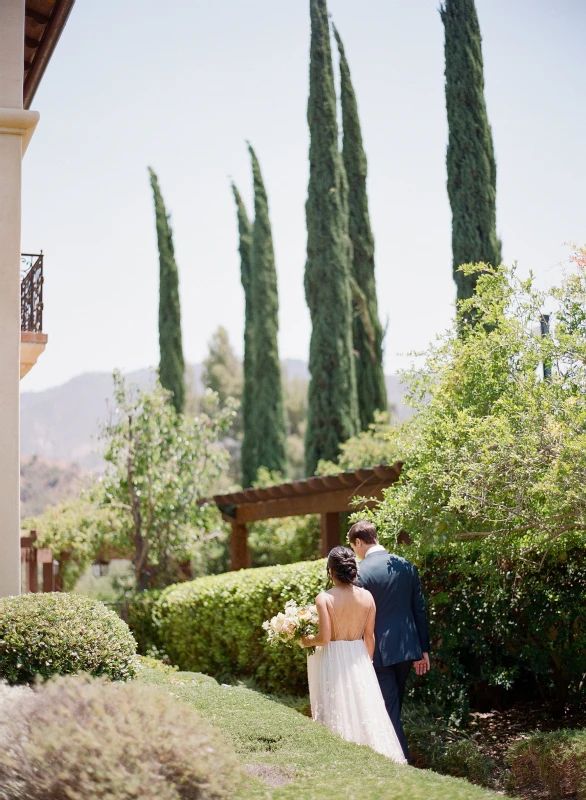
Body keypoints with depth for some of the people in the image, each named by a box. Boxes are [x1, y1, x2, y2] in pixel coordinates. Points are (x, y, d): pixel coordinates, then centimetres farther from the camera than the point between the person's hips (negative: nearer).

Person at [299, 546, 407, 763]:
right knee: (364, 710, 12)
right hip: (359, 659, 4)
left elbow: (324, 638, -16)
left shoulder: (324, 598, -13)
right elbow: (370, 636, 5)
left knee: (337, 711, 5)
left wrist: (306, 641, 3)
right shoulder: (367, 597, -1)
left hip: (333, 660, -4)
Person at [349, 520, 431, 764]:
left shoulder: (361, 572, -13)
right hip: (407, 648, 6)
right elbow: (419, 609, 7)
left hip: (378, 652, -6)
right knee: (392, 708, 19)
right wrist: (424, 649, 13)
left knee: (389, 711, 2)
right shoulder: (406, 565, 4)